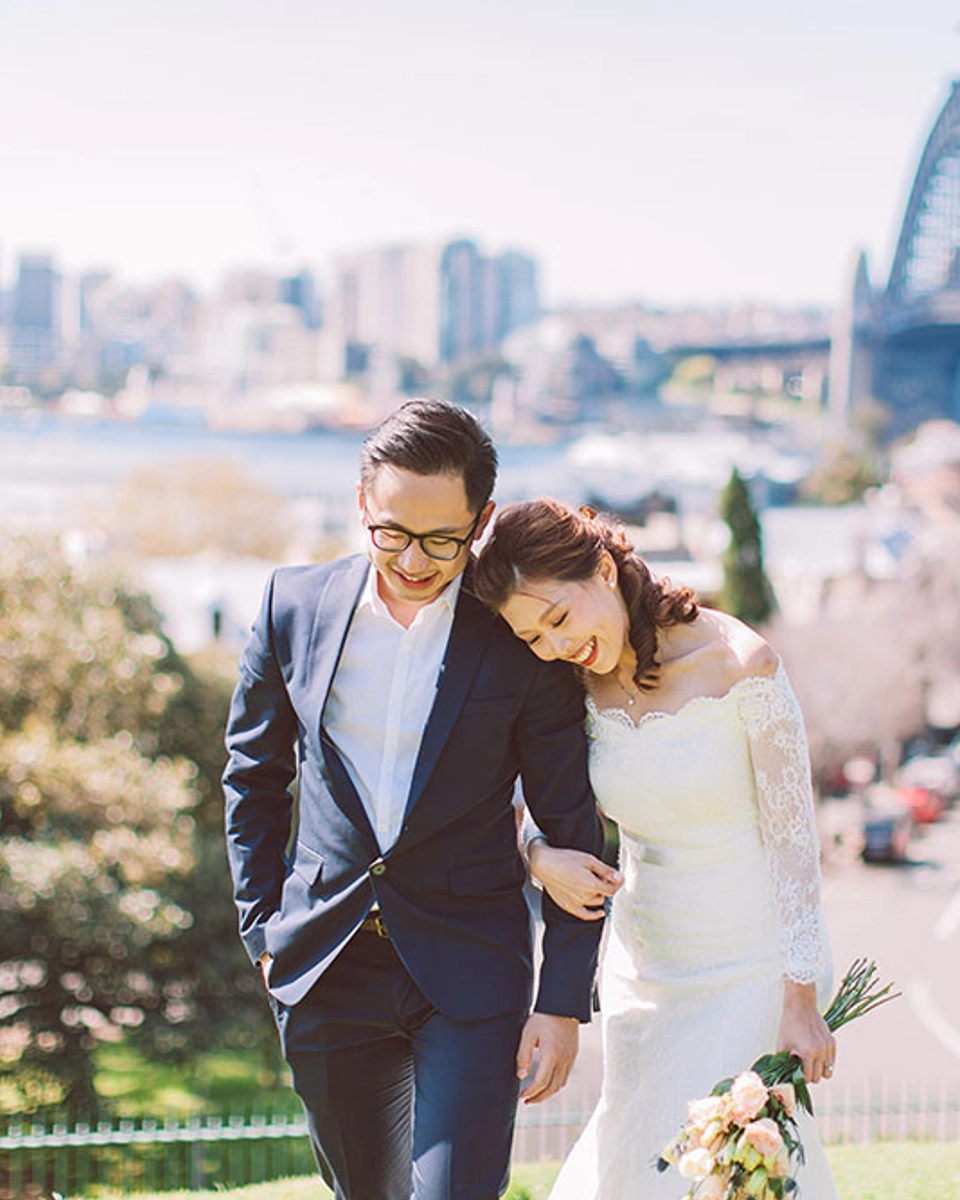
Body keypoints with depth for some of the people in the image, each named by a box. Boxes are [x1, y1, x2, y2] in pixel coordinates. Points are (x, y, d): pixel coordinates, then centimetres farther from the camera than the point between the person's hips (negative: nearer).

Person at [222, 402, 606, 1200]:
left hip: (471, 977, -3)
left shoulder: (522, 639, -10)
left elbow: (572, 830, -5)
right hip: (325, 973, 3)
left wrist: (563, 1004, -6)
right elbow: (255, 775, 12)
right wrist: (263, 926, 8)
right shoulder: (296, 605, -2)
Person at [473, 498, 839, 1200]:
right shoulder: (575, 686, -3)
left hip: (751, 964, -5)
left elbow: (793, 837, -13)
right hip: (642, 959, 5)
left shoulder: (740, 665, -18)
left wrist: (802, 1001, -12)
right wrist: (540, 854, -14)